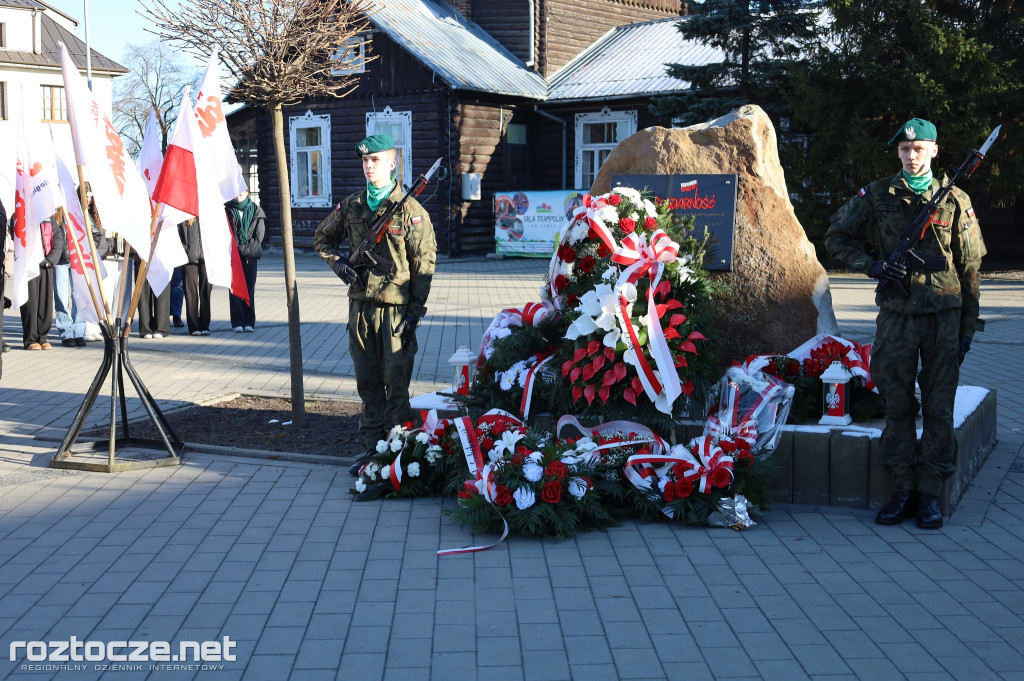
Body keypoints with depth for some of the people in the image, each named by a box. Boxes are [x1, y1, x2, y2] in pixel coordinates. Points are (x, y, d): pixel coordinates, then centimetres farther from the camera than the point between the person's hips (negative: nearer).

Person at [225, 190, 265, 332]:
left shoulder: (256, 211, 8)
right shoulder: (227, 210, 7)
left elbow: (259, 236, 1)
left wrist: (245, 249, -8)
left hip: (250, 255, 0)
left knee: (249, 288, 0)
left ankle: (249, 322, 6)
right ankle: (237, 322, -1)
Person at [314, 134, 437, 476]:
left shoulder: (410, 210, -5)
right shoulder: (351, 206, 9)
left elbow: (424, 265, -6)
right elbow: (323, 238, 24)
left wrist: (415, 313, -10)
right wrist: (340, 265, 4)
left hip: (396, 309, -5)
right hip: (360, 306, 5)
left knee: (396, 384, -2)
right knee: (368, 382, 11)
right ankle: (373, 447, 21)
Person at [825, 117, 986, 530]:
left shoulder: (955, 201, 3)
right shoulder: (877, 196, 4)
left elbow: (970, 268, 6)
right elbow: (837, 236, 13)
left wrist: (967, 328, 3)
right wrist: (873, 265, -4)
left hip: (944, 316, -1)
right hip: (896, 316, 1)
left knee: (939, 409, 2)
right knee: (897, 406, 5)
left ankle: (930, 493, 11)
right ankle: (904, 490, 15)